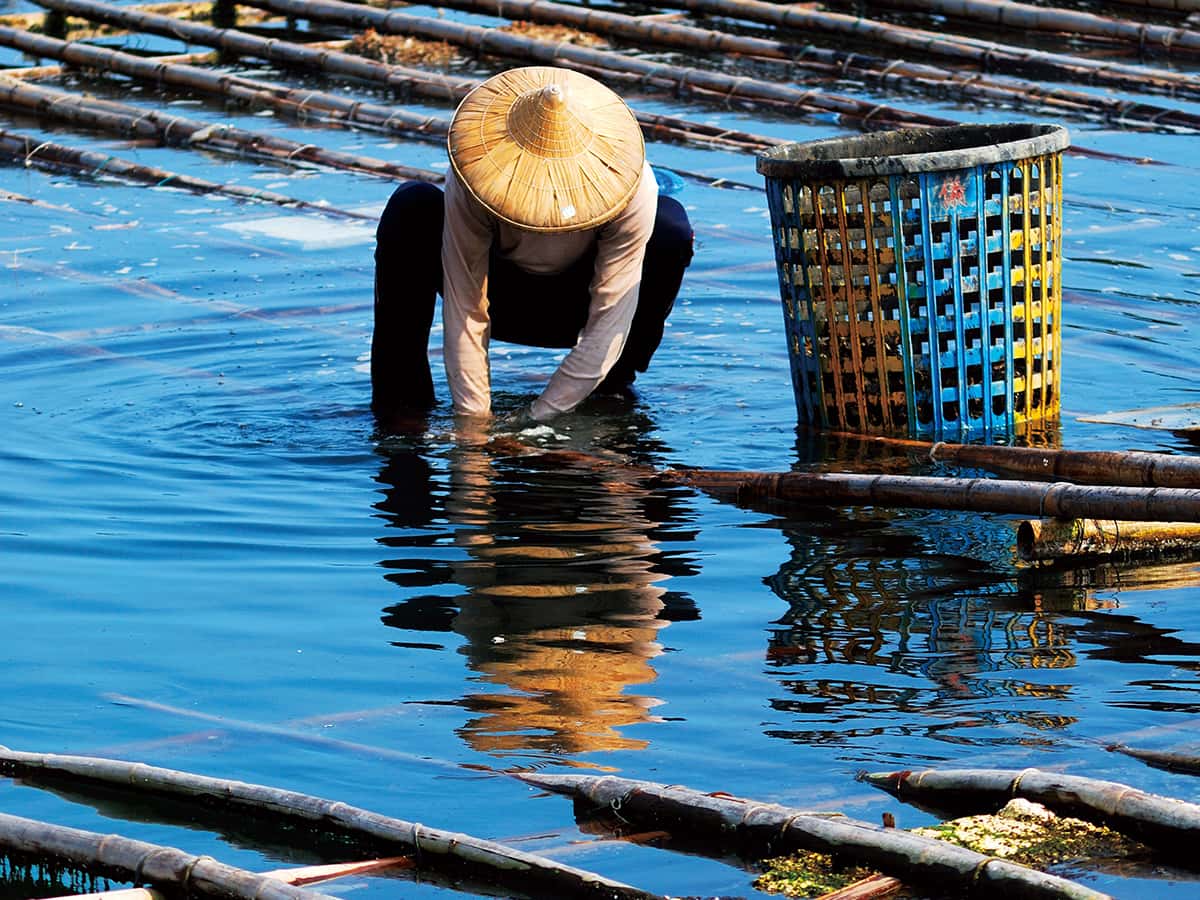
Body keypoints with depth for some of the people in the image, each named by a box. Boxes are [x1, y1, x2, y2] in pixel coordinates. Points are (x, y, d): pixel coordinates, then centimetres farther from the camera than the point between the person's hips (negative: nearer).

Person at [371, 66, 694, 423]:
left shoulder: (631, 188, -32)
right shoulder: (470, 180, -32)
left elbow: (609, 323, -31)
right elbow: (464, 312, -30)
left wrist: (540, 416, -32)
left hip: (576, 303, 0)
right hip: (502, 295, 0)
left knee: (671, 230, -29)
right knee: (411, 207, -29)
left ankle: (614, 386, -10)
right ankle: (401, 389, -21)